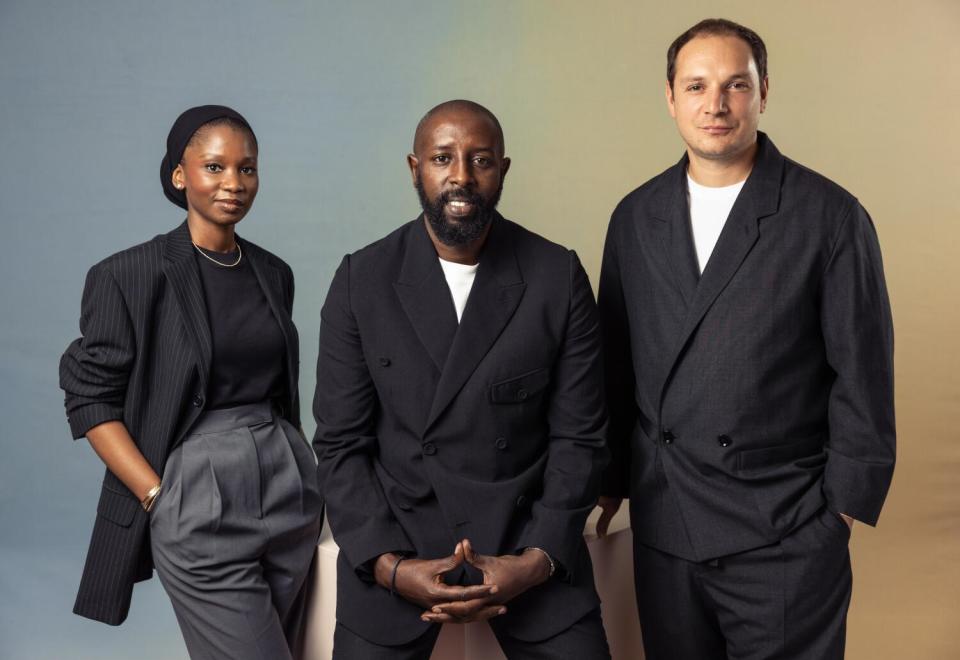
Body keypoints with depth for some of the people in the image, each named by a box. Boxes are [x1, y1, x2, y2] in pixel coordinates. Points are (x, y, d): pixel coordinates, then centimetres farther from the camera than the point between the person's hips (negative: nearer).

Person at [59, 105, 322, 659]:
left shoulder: (275, 273, 9)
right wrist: (160, 498, -13)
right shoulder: (130, 275, -8)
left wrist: (303, 474, 7)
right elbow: (91, 399, -7)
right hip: (199, 503, -6)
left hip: (290, 491, 6)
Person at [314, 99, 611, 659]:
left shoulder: (559, 277, -4)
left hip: (528, 536, 0)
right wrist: (387, 564, -12)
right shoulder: (361, 280, -3)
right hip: (392, 539, 1)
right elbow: (341, 441, -2)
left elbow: (580, 436, -2)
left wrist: (538, 559, -12)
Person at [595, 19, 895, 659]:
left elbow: (862, 373, -4)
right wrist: (612, 480, 11)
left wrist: (847, 505, -5)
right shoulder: (635, 217, 6)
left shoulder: (831, 215, -6)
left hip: (786, 534, -3)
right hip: (662, 524, 4)